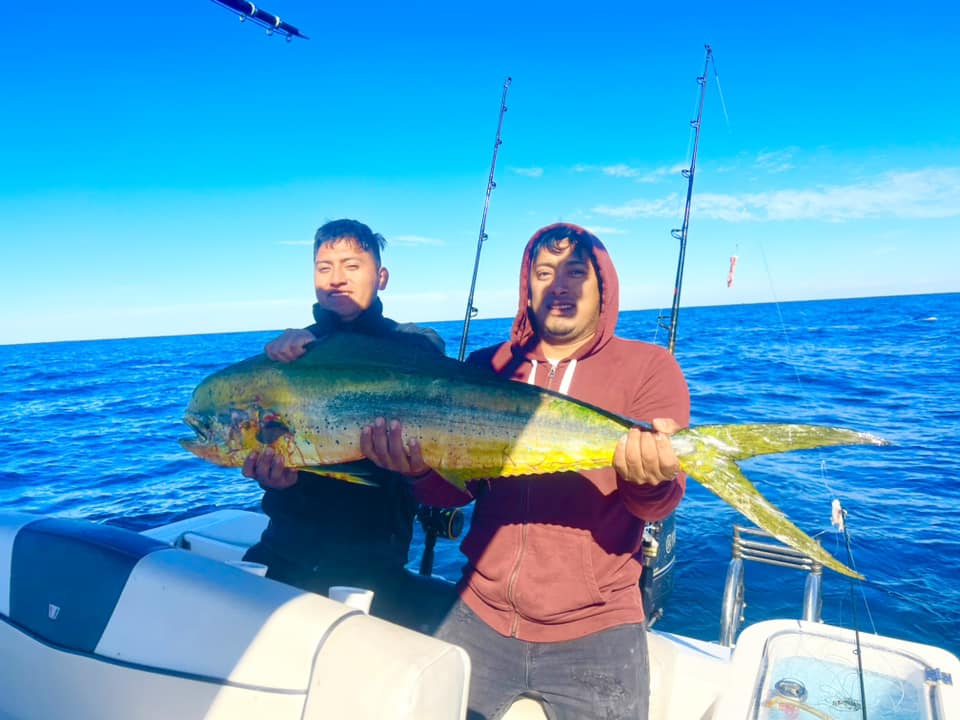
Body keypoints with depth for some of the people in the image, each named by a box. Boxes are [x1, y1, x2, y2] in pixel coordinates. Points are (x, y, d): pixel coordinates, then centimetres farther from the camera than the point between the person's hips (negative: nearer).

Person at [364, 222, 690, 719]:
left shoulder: (649, 367, -3)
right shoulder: (486, 367, 4)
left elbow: (660, 500, -13)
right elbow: (455, 488, 1)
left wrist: (650, 481, -36)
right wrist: (422, 464, -21)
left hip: (594, 630, -2)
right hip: (480, 614, 2)